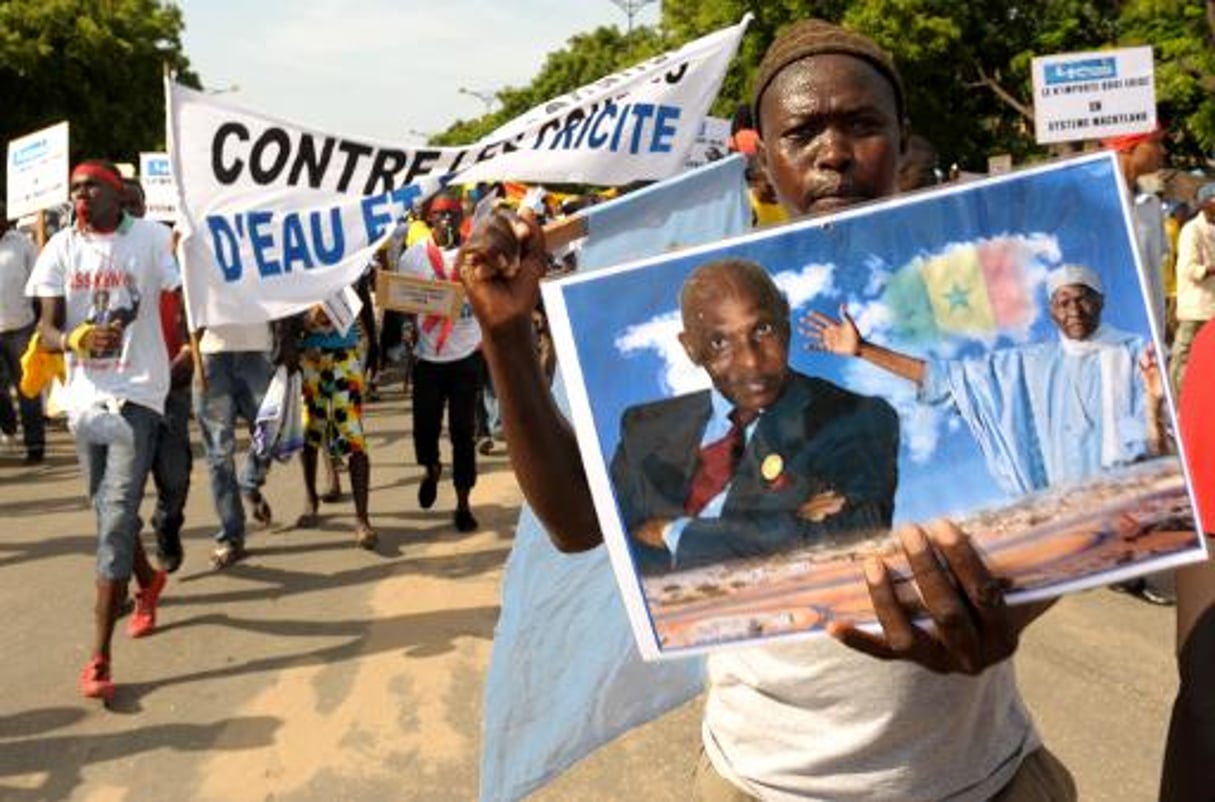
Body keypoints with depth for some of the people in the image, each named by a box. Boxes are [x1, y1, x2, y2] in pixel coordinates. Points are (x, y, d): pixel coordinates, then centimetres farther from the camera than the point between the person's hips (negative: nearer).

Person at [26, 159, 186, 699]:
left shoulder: (148, 237, -3)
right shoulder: (61, 247, 3)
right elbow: (47, 328, -2)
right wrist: (78, 339, -23)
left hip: (136, 394, -4)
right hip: (84, 395, 4)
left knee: (116, 517, -11)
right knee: (106, 509, 18)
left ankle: (99, 658, -8)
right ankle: (147, 581, 48)